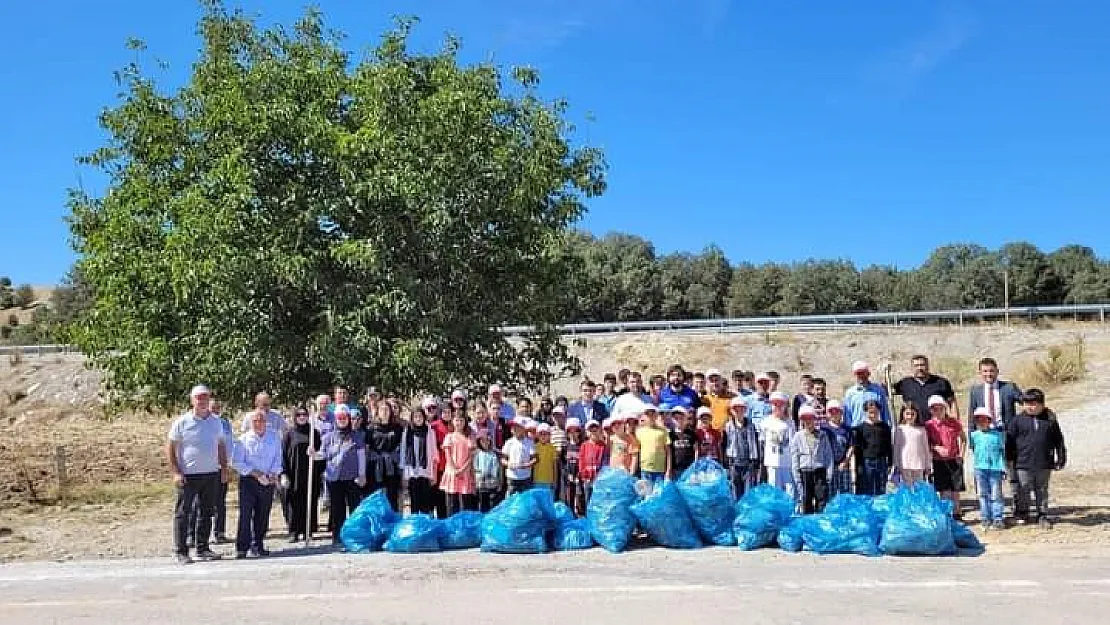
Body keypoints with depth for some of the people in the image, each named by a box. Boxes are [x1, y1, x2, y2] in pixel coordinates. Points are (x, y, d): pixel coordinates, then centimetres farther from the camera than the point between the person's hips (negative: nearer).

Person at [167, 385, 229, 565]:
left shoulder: (216, 422, 9)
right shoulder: (182, 422, -4)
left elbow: (221, 447, 17)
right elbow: (170, 448, -4)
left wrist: (224, 469, 9)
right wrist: (175, 472, -11)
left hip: (211, 475, 4)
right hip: (188, 475, -4)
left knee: (206, 513, 10)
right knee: (183, 514, 0)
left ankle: (203, 548, 19)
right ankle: (181, 551, 6)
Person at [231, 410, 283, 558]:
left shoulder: (274, 437, 9)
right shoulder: (243, 440, -1)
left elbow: (278, 458, 11)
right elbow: (237, 462, -6)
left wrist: (274, 474, -6)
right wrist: (256, 473, -13)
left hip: (268, 482, 3)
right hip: (248, 481, -3)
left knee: (262, 515, 7)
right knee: (245, 514, -6)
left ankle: (258, 545, 18)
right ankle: (242, 548, -1)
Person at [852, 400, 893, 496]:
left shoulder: (885, 427, 7)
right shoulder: (861, 428, 1)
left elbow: (889, 447, 11)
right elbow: (857, 448, 2)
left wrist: (890, 464, 8)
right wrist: (858, 466, -1)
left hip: (882, 462, 2)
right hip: (866, 462, -2)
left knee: (881, 491, 8)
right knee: (865, 491, 0)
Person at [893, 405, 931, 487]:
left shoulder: (921, 429, 7)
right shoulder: (899, 429, 3)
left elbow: (926, 448, 11)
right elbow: (896, 448, 4)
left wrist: (928, 466, 10)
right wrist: (896, 465, 1)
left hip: (919, 465, 1)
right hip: (905, 465, -1)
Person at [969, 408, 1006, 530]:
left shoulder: (998, 434, 0)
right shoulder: (974, 435, 5)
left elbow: (1002, 451, 2)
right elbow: (972, 448, 18)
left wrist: (1003, 468, -1)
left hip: (995, 468, -2)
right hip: (980, 468, 2)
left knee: (996, 495, 1)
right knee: (983, 495, 8)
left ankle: (998, 519, 8)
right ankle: (986, 518, 15)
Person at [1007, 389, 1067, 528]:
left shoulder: (1050, 419, 4)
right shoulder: (1018, 420, -2)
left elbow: (1058, 441, 10)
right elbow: (1010, 440, 2)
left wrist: (1061, 459, 9)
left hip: (1044, 464, 1)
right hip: (1024, 464, -1)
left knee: (1042, 491, 12)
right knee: (1024, 490, 7)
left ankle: (1042, 515, 23)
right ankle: (1022, 513, 23)